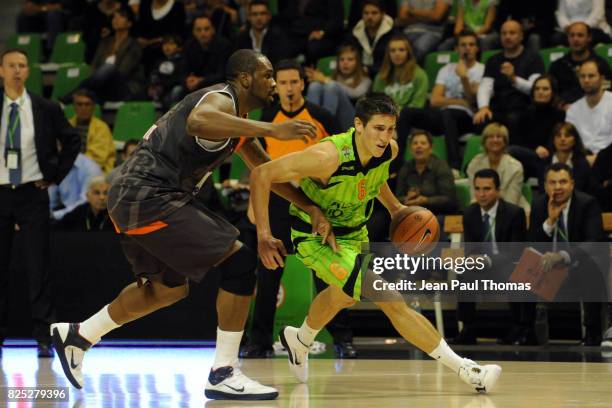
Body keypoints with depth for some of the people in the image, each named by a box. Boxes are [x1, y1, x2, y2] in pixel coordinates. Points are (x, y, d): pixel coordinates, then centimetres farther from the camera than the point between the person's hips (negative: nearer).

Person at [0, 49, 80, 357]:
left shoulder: (46, 109, 2)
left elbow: (71, 141, 10)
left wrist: (55, 176, 3)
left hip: (32, 193, -1)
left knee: (38, 266, -3)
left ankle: (44, 337, 0)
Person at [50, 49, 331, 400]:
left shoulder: (239, 119, 20)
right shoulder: (221, 99, -13)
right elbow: (198, 122, -39)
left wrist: (311, 207, 18)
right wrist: (271, 129, -41)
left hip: (133, 200, 11)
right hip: (150, 197, -11)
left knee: (169, 287, 27)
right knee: (241, 262, -11)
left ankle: (78, 335, 36)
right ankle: (224, 374, -8)